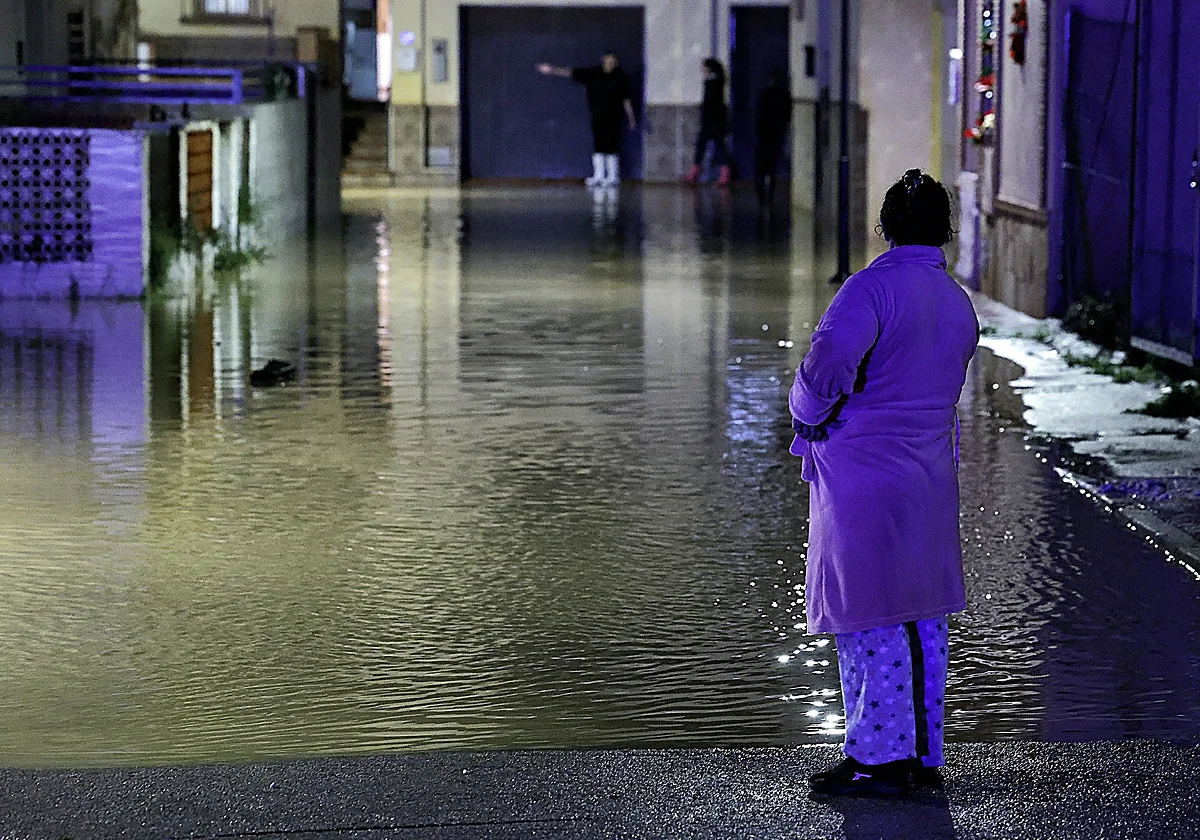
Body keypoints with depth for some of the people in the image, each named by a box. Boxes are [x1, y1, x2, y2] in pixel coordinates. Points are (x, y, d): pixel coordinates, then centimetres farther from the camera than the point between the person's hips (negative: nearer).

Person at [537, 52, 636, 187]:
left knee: (611, 146, -4)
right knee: (598, 147, 5)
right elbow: (571, 73, 1)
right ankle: (598, 176, 11)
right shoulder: (592, 74, 3)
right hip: (597, 117, 3)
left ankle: (613, 177, 3)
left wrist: (631, 117, 4)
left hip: (613, 118, -3)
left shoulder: (621, 78, -1)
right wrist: (552, 70, -5)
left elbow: (627, 99, 3)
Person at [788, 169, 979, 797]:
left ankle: (880, 757, 1)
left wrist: (806, 412, -7)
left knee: (870, 622, -1)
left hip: (864, 475, -8)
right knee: (923, 622, 12)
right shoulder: (960, 304, 11)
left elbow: (828, 365, -28)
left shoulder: (873, 287, -14)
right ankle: (922, 757, 18)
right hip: (931, 478, 8)